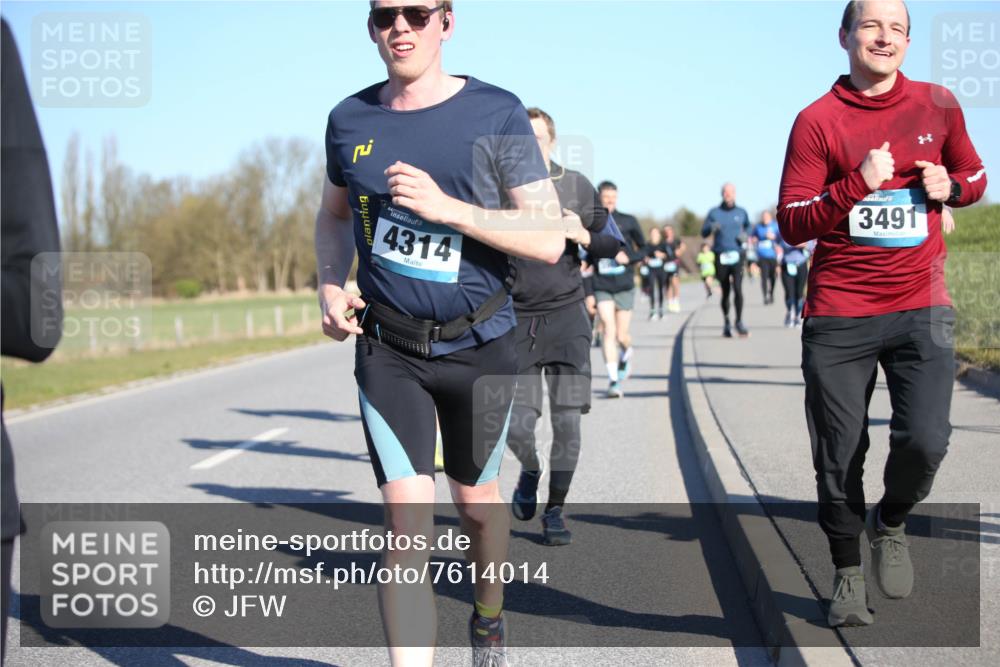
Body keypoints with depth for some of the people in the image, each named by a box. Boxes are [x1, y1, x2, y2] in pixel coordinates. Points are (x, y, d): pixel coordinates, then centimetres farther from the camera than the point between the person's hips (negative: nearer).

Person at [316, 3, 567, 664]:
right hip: (387, 349, 1)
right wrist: (330, 287, 2)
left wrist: (448, 207, -24)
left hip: (479, 345, -1)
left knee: (476, 499, 18)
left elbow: (550, 239, -12)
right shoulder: (350, 120, 3)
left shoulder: (496, 114, -8)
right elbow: (334, 216, 21)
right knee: (406, 523, -10)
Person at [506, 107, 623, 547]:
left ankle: (554, 512, 12)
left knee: (567, 420, -4)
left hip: (566, 316, 0)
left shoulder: (576, 186, 4)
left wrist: (584, 236, -11)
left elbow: (614, 244, 10)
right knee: (517, 425, -5)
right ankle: (529, 473, 30)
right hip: (516, 318, 0)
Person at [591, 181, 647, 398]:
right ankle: (613, 381, -13)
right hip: (602, 287, -1)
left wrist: (629, 257, -9)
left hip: (624, 285, 1)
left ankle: (625, 355, 42)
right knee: (609, 331, -15)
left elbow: (643, 248, 9)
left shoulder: (628, 222, 2)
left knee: (621, 335, 5)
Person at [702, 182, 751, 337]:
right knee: (725, 292, 8)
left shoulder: (741, 212, 7)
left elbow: (748, 226, 25)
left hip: (737, 256, 0)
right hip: (721, 257, 0)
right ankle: (726, 323, 24)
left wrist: (745, 235, 4)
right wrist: (712, 227, -18)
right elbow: (703, 233, 4)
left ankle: (739, 322, -10)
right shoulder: (714, 213, 3)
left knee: (738, 289, -17)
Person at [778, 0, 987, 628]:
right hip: (838, 314, -1)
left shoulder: (938, 105, 8)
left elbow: (976, 176, 22)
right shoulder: (817, 120, -1)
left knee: (925, 440, -15)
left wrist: (950, 187, -1)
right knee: (839, 458, 3)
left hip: (921, 306, 1)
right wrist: (859, 185, -17)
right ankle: (848, 573, 27)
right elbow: (791, 224, -4)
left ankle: (889, 523, 18)